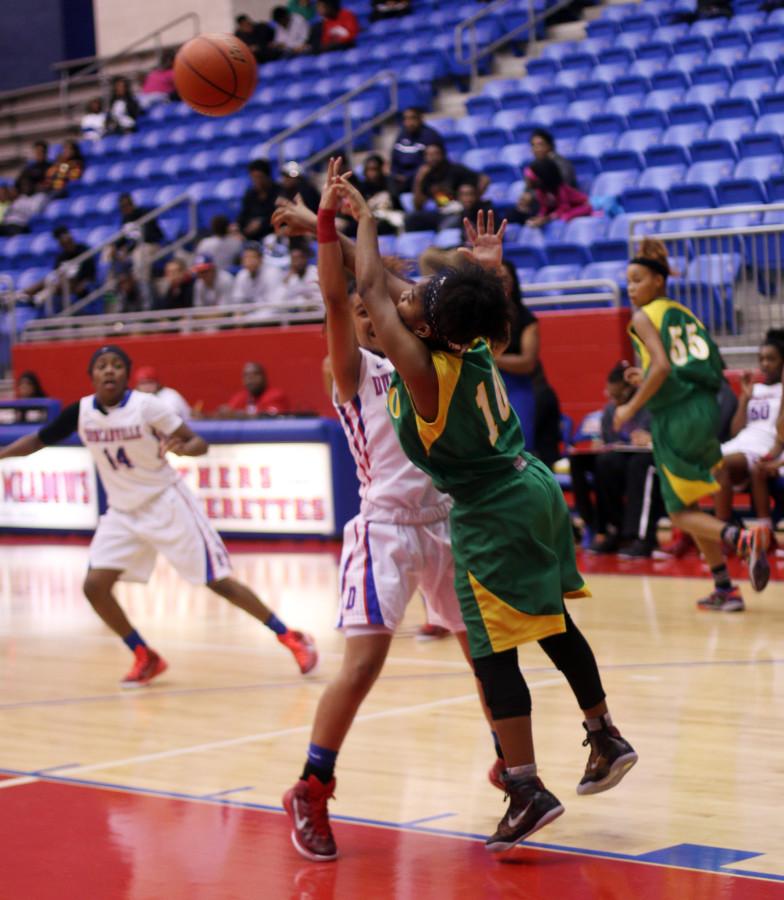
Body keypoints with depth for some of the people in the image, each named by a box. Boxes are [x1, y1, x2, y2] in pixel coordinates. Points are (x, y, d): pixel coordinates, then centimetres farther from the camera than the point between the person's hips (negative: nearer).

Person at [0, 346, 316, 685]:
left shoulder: (147, 406, -17)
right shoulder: (81, 412, -5)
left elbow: (200, 443, -14)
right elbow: (38, 441, 7)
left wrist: (181, 446, -36)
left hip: (166, 503, -5)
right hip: (122, 513, 5)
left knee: (218, 581, -6)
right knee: (95, 586, -8)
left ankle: (290, 638, 7)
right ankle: (145, 658, 8)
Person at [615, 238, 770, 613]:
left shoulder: (643, 318, -4)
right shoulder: (686, 315, 17)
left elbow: (662, 366, -20)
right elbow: (712, 367, 15)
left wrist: (631, 407, -11)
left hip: (674, 416, -7)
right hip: (706, 410, 7)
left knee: (680, 512, 4)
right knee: (690, 503, 20)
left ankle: (742, 539, -22)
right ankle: (724, 590, 17)